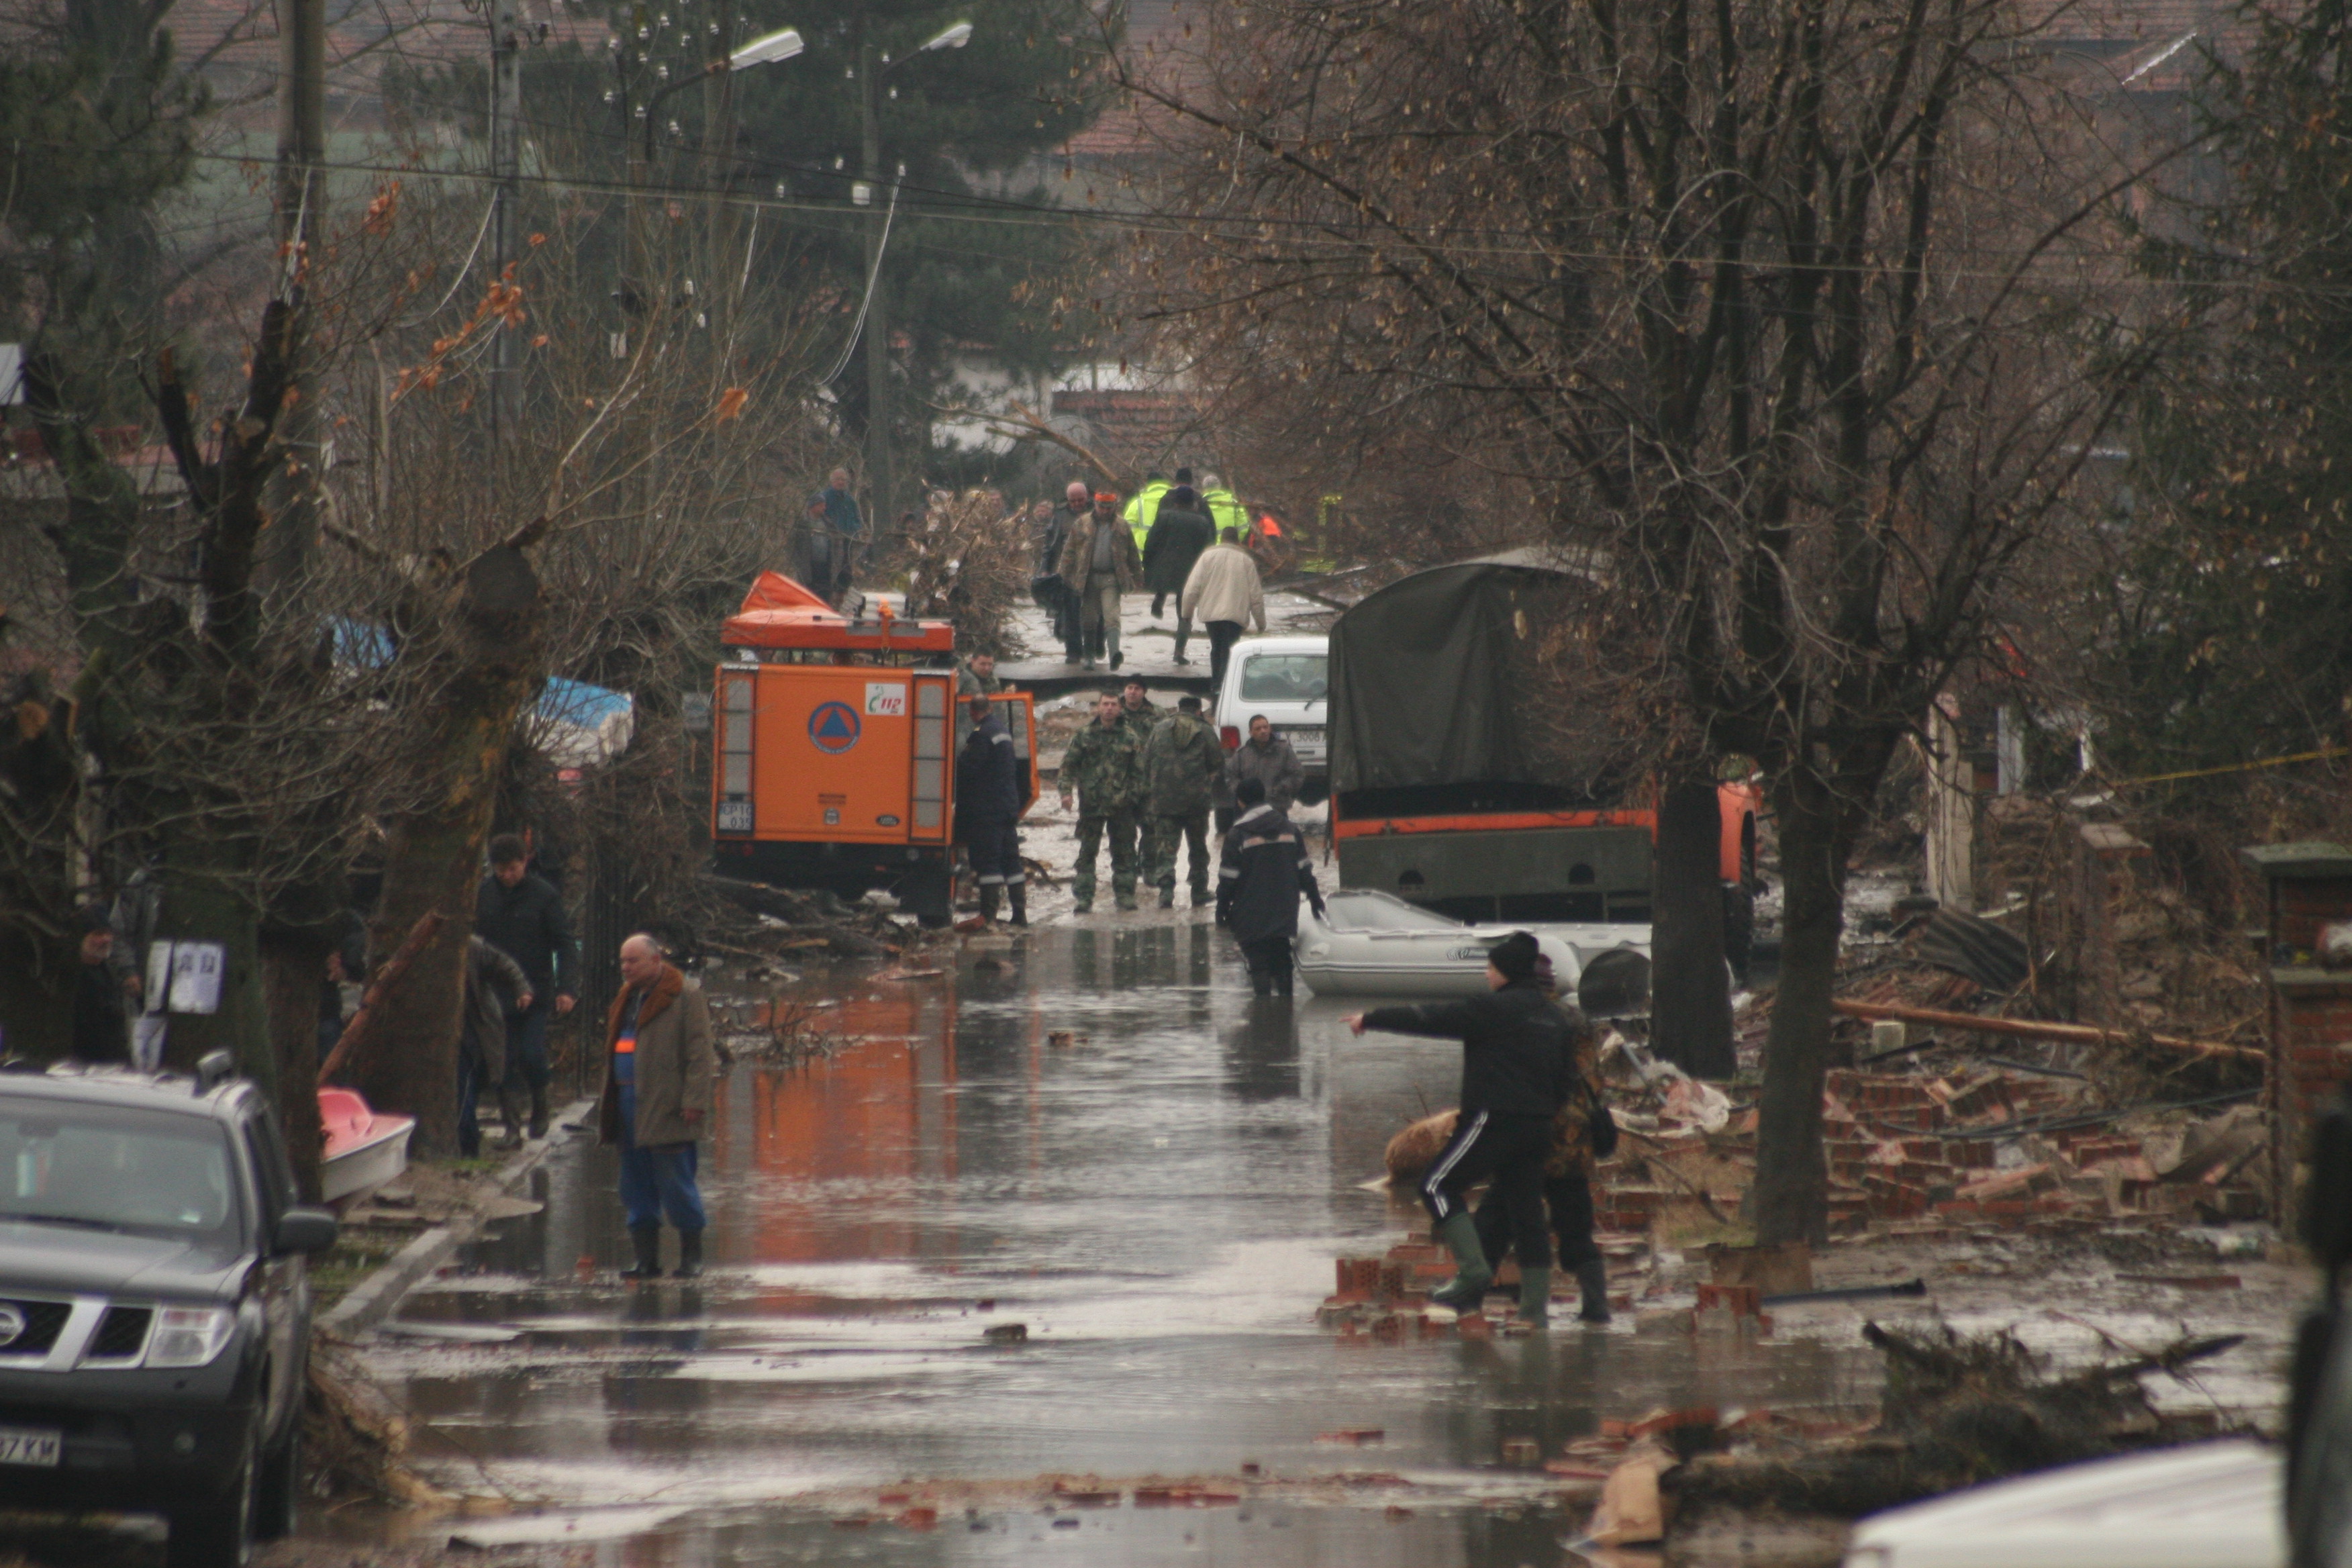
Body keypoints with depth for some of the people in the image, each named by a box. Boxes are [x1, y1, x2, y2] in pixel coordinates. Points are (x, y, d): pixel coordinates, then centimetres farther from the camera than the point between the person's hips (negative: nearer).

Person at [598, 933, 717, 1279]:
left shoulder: (686, 996, -6)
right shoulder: (629, 998, 19)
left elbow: (700, 1052, -11)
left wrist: (695, 1101, -18)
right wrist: (608, 1107, 17)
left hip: (667, 1108, -8)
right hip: (629, 1106, 8)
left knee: (675, 1183, -5)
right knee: (637, 1188, 8)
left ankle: (692, 1254, 6)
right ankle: (647, 1259, 12)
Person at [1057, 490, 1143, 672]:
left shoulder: (1121, 527, 6)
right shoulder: (1083, 525, 5)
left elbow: (1133, 555, 13)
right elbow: (1069, 551, 7)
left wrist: (1137, 578, 12)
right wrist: (1067, 576, 2)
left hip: (1111, 578, -2)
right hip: (1088, 578, 2)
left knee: (1111, 616, -16)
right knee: (1089, 619, 7)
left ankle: (1114, 652, -28)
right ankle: (1089, 655, 21)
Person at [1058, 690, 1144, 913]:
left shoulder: (1129, 738, 6)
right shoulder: (1084, 736, 4)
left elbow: (1138, 770, 8)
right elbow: (1069, 764, 5)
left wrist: (1134, 796, 1)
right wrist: (1066, 791, -6)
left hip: (1121, 804, 1)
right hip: (1091, 803, -1)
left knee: (1124, 851, 4)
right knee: (1087, 851, 1)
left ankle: (1125, 894, 12)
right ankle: (1083, 896, 4)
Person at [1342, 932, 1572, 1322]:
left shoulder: (1497, 1008, -9)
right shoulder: (1553, 1016, 17)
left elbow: (1434, 1019, -5)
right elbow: (1562, 1078, 23)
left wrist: (1371, 1019, 4)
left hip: (1495, 1118, -8)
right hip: (1539, 1125, 8)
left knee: (1437, 1184, -2)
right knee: (1525, 1209, 9)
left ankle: (1473, 1270, -14)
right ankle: (1535, 1306, 5)